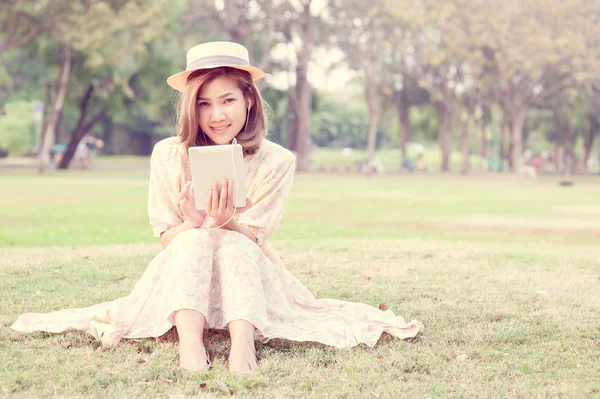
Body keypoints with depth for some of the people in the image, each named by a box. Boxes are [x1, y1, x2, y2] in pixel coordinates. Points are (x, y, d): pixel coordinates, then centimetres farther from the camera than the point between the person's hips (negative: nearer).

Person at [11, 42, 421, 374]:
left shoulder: (276, 162, -9)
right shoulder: (169, 155, -7)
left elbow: (252, 237, -10)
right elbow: (166, 236, -6)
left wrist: (225, 224, -33)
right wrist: (200, 225, -29)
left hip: (248, 273, 0)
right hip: (182, 271, 1)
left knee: (235, 242, -33)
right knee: (194, 240, -32)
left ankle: (243, 342, -52)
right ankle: (190, 341, -51)